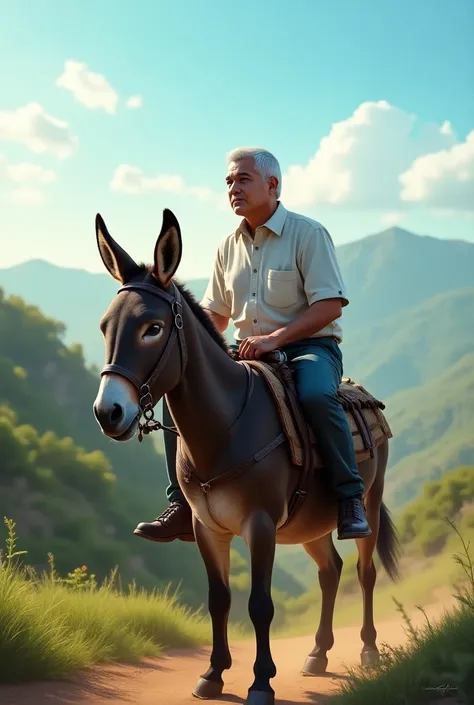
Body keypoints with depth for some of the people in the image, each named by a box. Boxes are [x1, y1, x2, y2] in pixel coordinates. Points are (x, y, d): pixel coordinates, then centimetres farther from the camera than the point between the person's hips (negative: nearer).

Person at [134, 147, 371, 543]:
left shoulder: (308, 234, -5)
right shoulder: (229, 247, 13)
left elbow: (329, 305, -13)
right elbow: (215, 314, 22)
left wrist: (274, 338, -23)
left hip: (309, 345, -6)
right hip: (250, 351, 6)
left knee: (317, 395, -39)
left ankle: (351, 499, -26)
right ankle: (184, 506, -7)